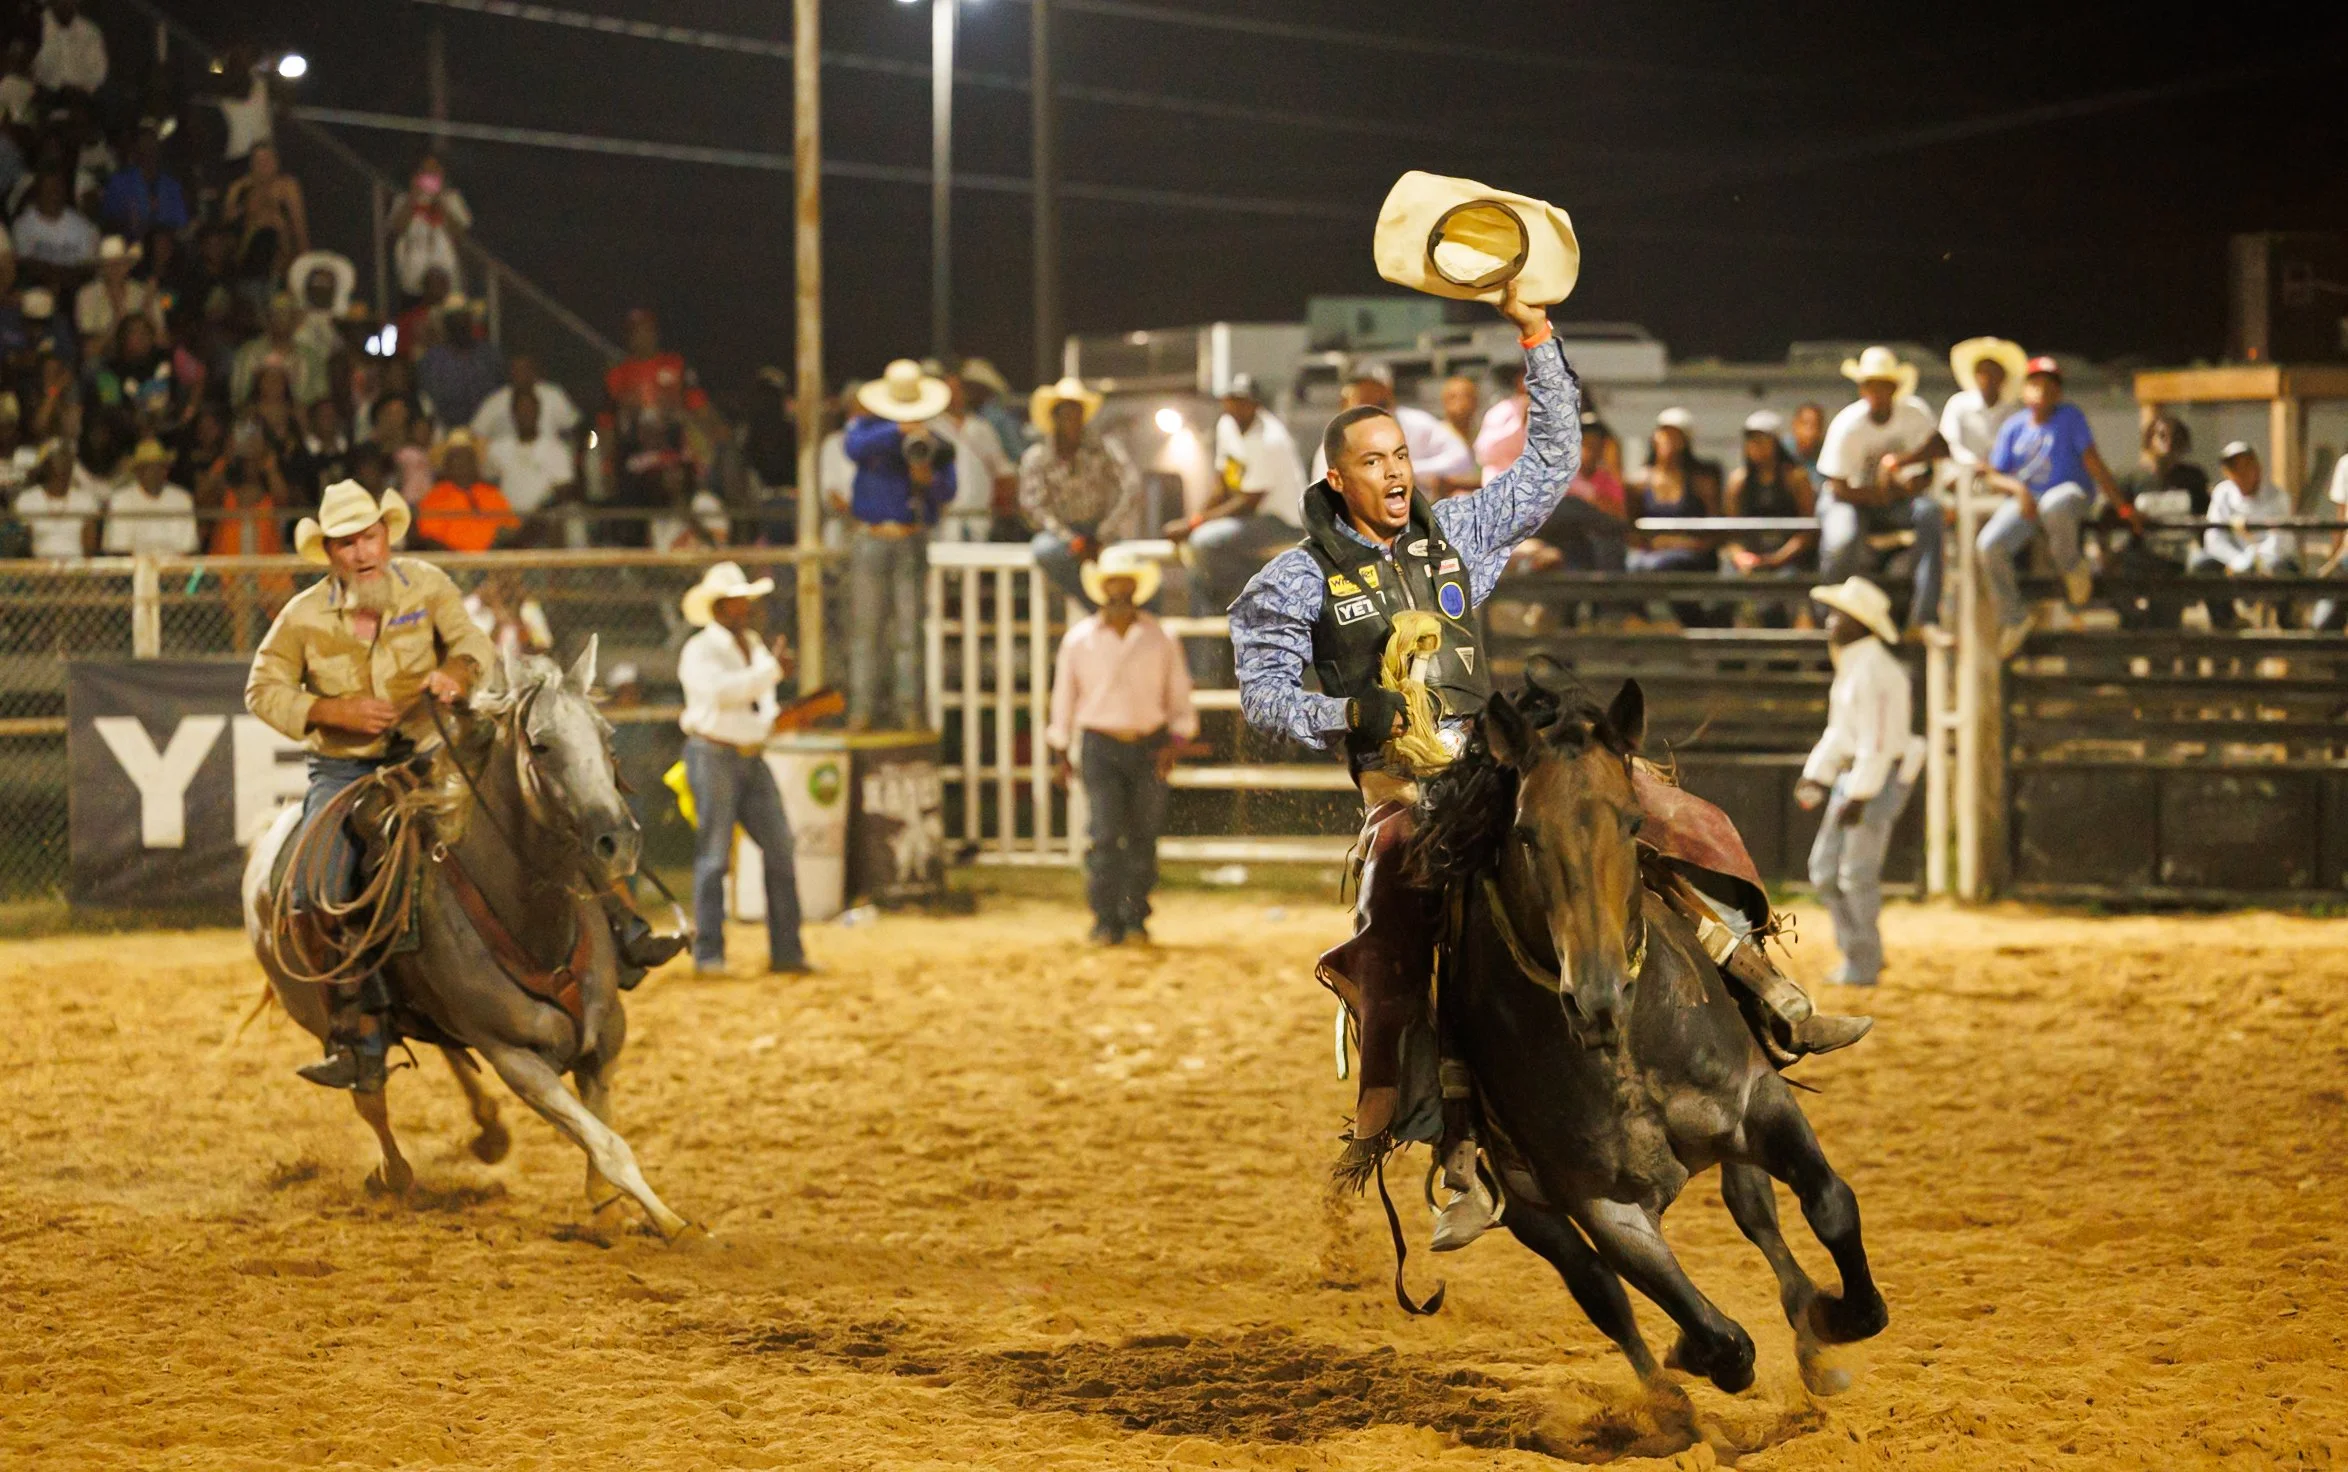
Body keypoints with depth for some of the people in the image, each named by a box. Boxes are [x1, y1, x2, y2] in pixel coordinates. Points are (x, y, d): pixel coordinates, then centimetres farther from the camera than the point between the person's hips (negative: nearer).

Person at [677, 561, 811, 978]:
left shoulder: (757, 646, 15)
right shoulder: (700, 651, -9)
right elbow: (722, 689, -27)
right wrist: (773, 669, -25)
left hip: (753, 758, 7)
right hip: (713, 755, -7)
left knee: (780, 851, 1)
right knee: (714, 856, -4)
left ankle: (786, 952, 5)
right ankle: (708, 955, 1)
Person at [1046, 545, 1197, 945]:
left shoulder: (1160, 639, 5)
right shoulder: (1079, 640, 4)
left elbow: (1179, 698, 9)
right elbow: (1064, 698, 10)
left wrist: (1173, 743, -5)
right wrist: (1060, 755, 7)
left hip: (1149, 747, 1)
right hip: (1100, 747, -1)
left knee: (1143, 836, 3)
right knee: (1105, 836, -11)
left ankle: (1136, 918, 12)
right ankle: (1106, 922, -9)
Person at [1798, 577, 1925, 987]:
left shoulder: (1874, 670, -18)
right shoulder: (1849, 667, 13)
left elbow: (1878, 741, -22)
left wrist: (1858, 797, -24)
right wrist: (1816, 776, 16)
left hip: (1880, 777, -10)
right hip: (1851, 776, 10)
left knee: (1857, 871, -5)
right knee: (1824, 869, 11)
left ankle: (1863, 964, 4)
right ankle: (1857, 951, 19)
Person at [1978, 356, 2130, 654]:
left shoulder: (2070, 417, 1)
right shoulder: (2013, 428, 10)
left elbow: (2093, 462, -5)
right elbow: (1993, 477, 9)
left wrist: (2121, 504, -10)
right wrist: (2018, 488, -13)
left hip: (2071, 494, -4)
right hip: (2027, 501, 4)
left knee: (2055, 504, -43)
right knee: (1989, 545, -22)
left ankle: (2071, 566, -12)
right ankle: (2013, 618, -2)